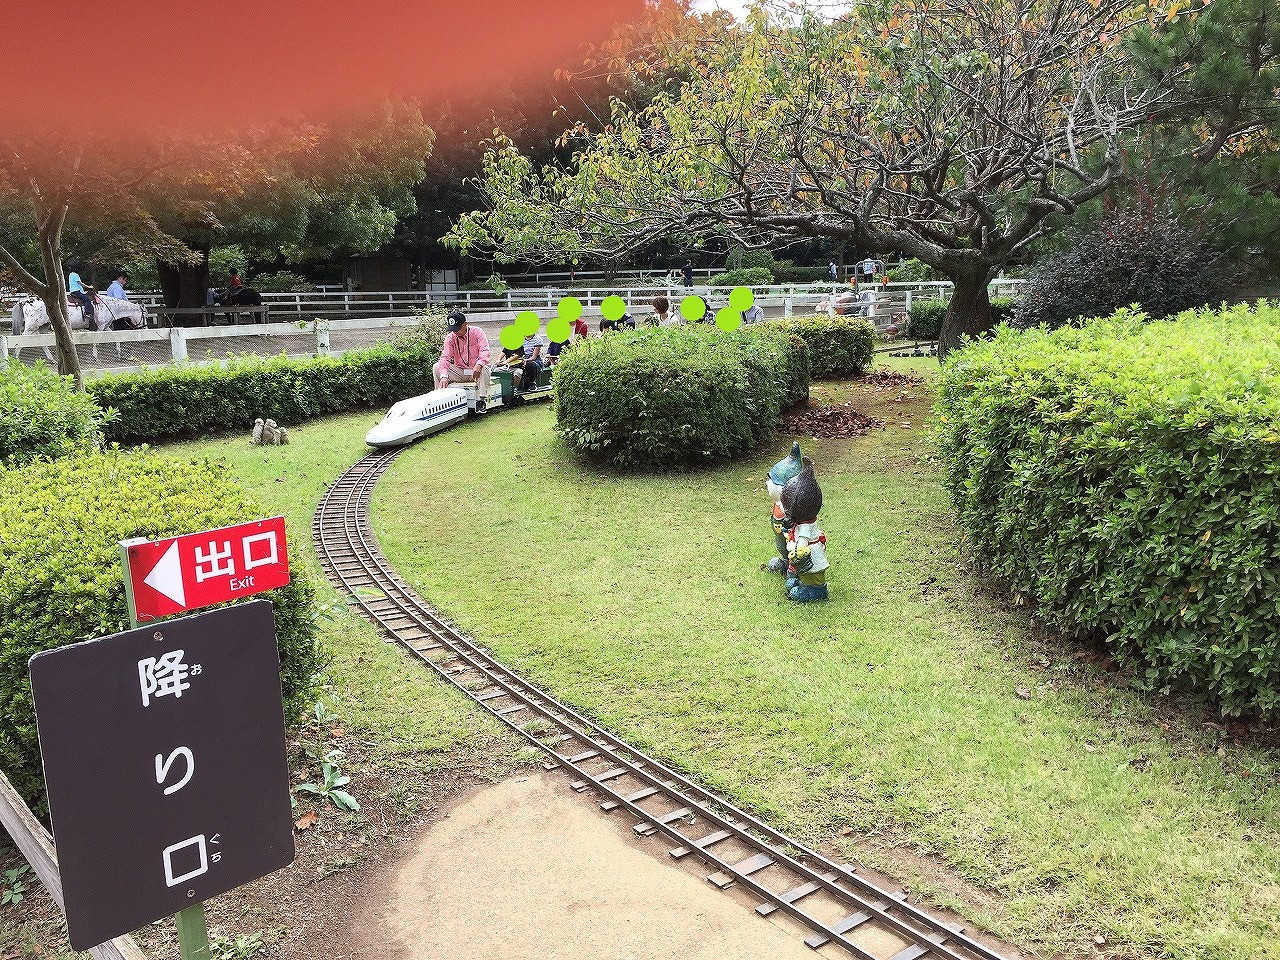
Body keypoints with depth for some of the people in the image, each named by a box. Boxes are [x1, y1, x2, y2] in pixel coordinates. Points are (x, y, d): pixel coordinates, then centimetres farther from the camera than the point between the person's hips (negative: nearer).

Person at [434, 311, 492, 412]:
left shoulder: (477, 332, -9)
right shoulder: (450, 338, -2)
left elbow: (485, 351, -23)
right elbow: (445, 358, -14)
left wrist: (479, 365, -44)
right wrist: (444, 376, -32)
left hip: (475, 371, -3)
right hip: (459, 373, 3)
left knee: (484, 368, -37)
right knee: (436, 367, -15)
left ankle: (480, 401, -37)